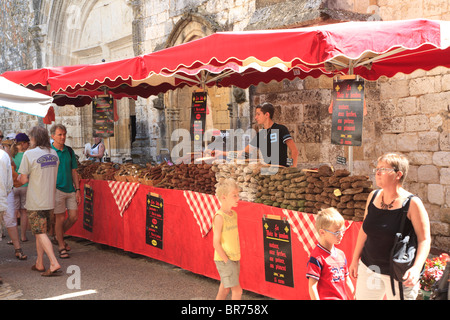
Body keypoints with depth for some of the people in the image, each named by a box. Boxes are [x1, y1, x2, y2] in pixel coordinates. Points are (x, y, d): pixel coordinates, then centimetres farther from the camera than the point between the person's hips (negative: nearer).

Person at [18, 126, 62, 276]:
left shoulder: (29, 154, -12)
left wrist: (20, 178, 12)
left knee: (40, 233, -3)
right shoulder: (54, 153, 6)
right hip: (50, 200, 6)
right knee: (40, 232, 17)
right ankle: (39, 264, 23)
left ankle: (54, 264, -11)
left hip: (35, 202, -6)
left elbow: (24, 179, -11)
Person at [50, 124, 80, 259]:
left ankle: (59, 236, 29)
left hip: (70, 190, 5)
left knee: (74, 217, 3)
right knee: (60, 218, -1)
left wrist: (77, 190, 7)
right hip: (56, 189, -5)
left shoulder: (69, 151, 10)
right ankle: (61, 247, 13)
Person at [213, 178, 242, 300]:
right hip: (223, 260, -8)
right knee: (237, 291, -6)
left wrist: (237, 257, 12)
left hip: (234, 259, 8)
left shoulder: (234, 214, 7)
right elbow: (216, 242, -18)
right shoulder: (219, 217, -17)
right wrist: (227, 261, -17)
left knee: (225, 289, 17)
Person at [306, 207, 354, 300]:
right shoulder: (317, 258, -13)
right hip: (326, 298, -7)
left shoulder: (341, 254, 11)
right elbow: (312, 286, -15)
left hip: (343, 297, 7)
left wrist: (353, 298, 20)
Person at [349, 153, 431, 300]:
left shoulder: (412, 203, -15)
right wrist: (355, 259, 14)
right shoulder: (373, 196, 1)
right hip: (369, 267, 5)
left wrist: (416, 268, -29)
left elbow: (424, 240, -14)